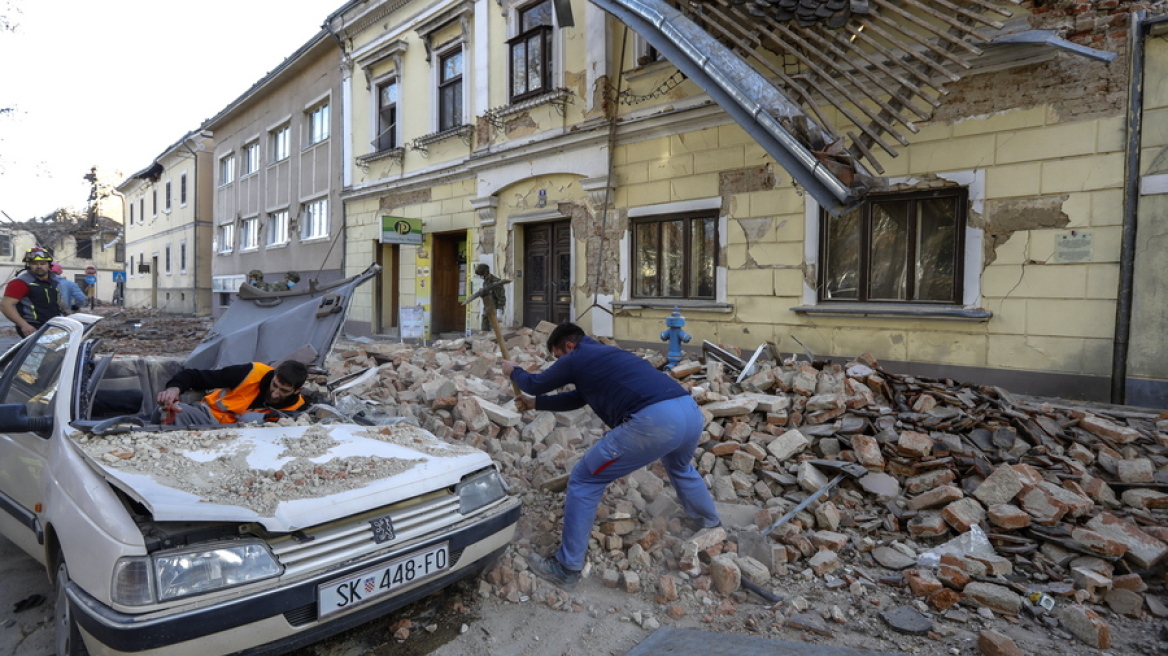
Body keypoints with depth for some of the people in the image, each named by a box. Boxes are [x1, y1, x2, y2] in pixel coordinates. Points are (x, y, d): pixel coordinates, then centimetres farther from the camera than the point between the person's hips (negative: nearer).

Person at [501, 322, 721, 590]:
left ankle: (566, 568, 15)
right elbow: (578, 397, 44)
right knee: (680, 468, 42)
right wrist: (534, 403, 53)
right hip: (690, 411, 9)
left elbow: (537, 383, 25)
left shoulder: (576, 359, 9)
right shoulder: (603, 354, 33)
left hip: (653, 421, -9)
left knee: (584, 480, 8)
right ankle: (710, 524, 61)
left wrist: (514, 371, 46)